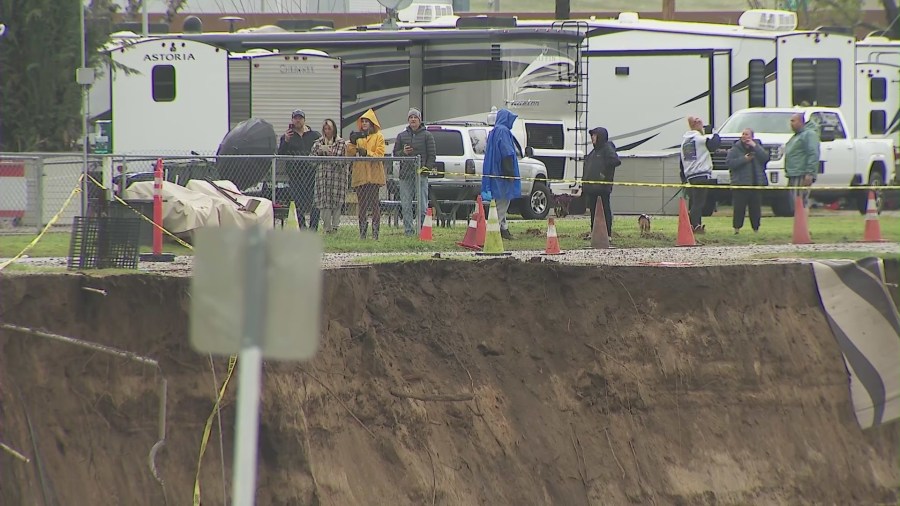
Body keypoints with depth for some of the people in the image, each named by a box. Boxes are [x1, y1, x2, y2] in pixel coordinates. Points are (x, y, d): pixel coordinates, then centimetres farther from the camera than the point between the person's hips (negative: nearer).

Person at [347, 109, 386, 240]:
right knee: (362, 204, 4)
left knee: (374, 202, -8)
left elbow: (380, 154, -6)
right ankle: (362, 231, 7)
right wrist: (352, 143, -9)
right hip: (359, 174, 4)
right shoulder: (358, 136, 17)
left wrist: (367, 153, -20)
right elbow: (350, 153, 9)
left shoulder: (378, 137, 3)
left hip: (373, 174, -4)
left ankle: (375, 231, -8)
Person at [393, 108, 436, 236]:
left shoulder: (427, 135, 5)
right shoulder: (401, 136, 13)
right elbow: (395, 153, 15)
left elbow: (432, 154, 4)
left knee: (422, 206, -5)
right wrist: (403, 152, -7)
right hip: (405, 175, 3)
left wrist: (427, 167, -9)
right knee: (406, 206, 2)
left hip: (421, 175, -3)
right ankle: (408, 231, 6)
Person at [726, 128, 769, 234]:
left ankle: (756, 228, 11)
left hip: (757, 182, 2)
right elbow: (729, 162, -7)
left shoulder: (758, 147, 12)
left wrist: (755, 147, -9)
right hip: (740, 184, -2)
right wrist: (744, 159, -14)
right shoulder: (735, 149, 5)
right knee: (739, 207, -6)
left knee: (756, 208, 4)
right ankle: (737, 228, 0)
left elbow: (765, 157, -4)